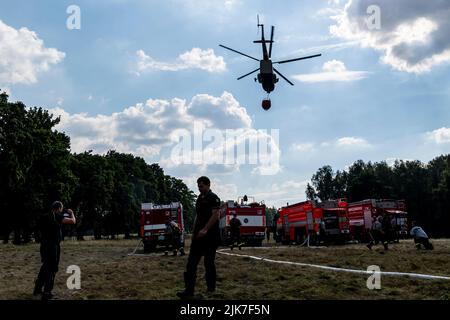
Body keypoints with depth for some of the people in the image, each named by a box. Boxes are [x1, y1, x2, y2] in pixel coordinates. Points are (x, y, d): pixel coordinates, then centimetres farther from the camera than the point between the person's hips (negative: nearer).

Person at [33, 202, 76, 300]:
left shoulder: (44, 217, 12)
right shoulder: (57, 216, -11)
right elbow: (73, 221, -18)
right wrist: (71, 213, 4)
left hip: (43, 246, 8)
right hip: (53, 246, -8)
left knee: (45, 267, 22)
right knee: (52, 269, 1)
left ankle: (37, 289, 28)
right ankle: (46, 293, 3)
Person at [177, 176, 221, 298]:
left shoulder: (213, 198, -9)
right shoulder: (200, 198, 16)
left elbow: (216, 215, -19)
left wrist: (205, 230, -25)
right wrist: (194, 231, 16)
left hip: (210, 236, -8)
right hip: (198, 236, 8)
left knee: (209, 262, 2)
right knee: (191, 262, 0)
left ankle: (211, 287, 16)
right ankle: (189, 290, -2)